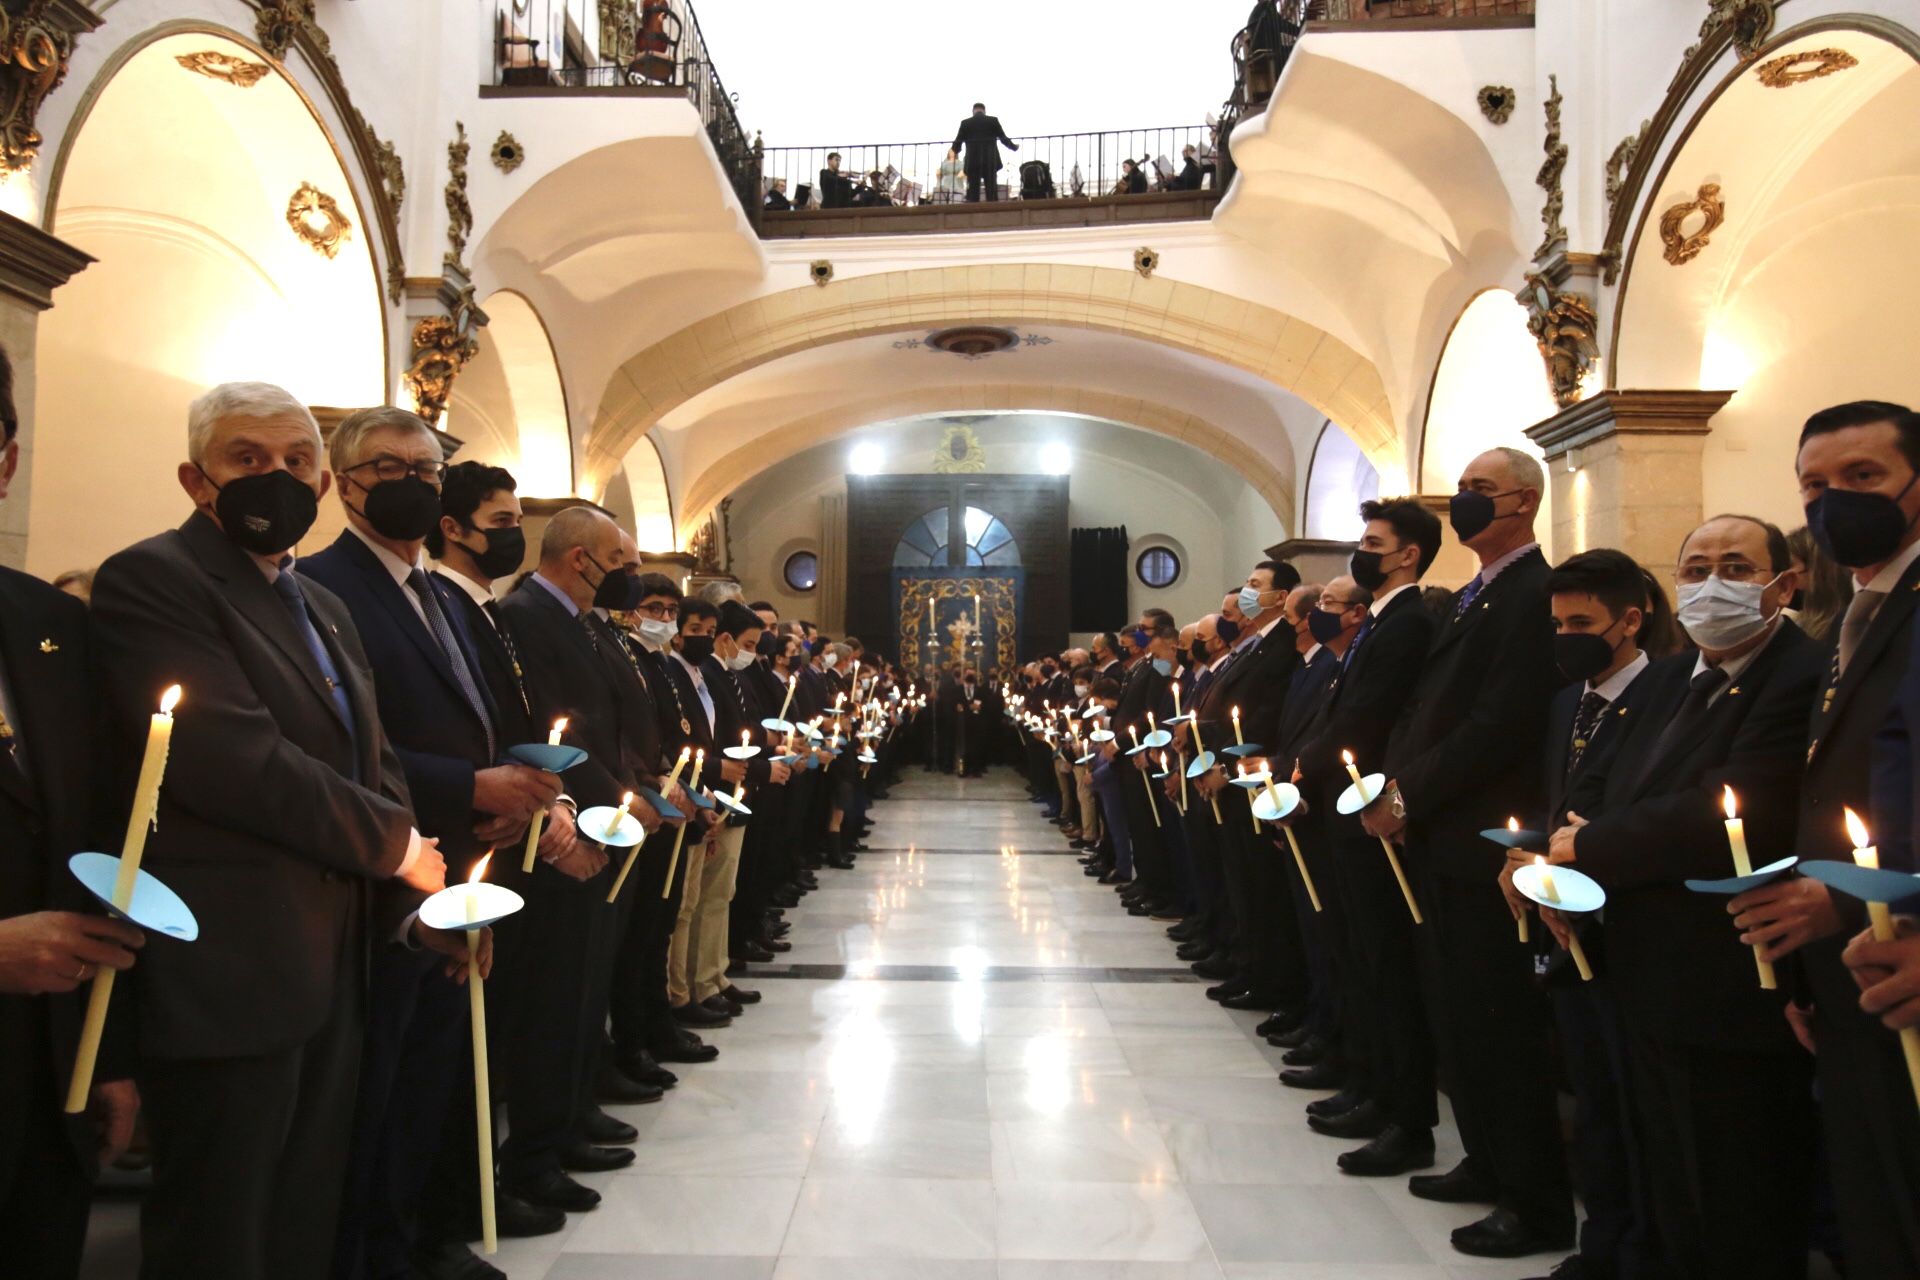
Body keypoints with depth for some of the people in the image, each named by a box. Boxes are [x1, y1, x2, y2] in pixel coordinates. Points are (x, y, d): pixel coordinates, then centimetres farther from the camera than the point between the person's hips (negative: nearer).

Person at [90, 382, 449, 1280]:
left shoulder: (323, 607, 16)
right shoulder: (151, 581, -11)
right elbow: (233, 763, -22)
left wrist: (413, 902, 1)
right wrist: (397, 846, -11)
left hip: (330, 971, 8)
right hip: (226, 977, -8)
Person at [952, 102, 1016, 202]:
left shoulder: (965, 123, 4)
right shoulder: (993, 120, 4)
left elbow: (957, 143, 6)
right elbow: (1003, 138, 7)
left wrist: (956, 149, 29)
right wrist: (1014, 147, 24)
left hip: (972, 162, 0)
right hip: (990, 161, 0)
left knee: (973, 196, -2)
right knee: (992, 192, 2)